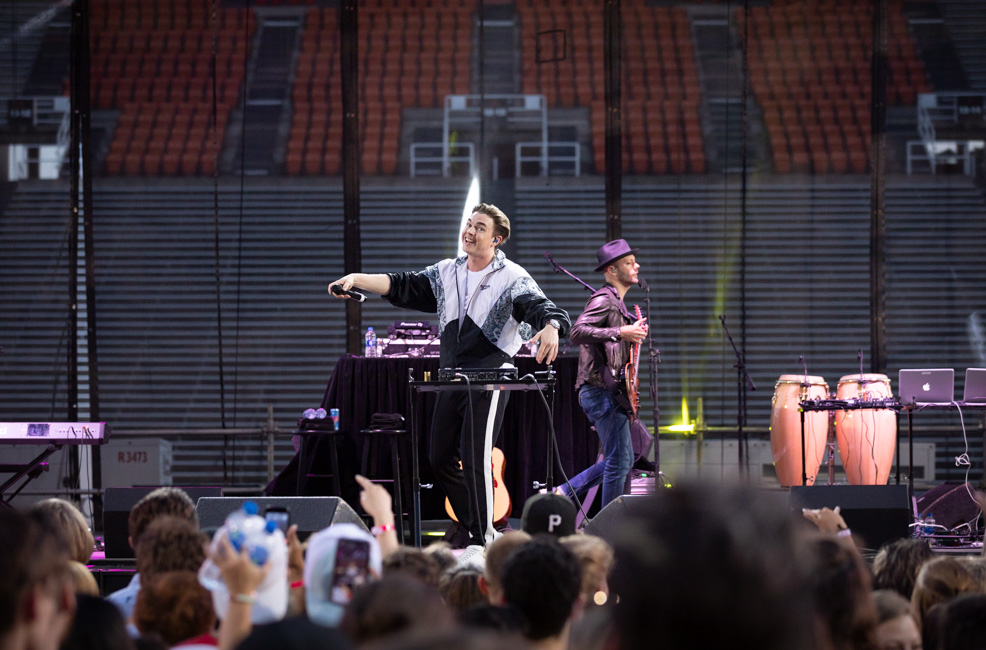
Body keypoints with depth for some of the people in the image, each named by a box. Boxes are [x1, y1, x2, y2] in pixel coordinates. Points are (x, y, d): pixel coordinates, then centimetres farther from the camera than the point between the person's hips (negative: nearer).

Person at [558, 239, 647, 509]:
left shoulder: (617, 303, 22)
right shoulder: (604, 299, -11)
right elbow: (577, 332, -25)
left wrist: (634, 332, 16)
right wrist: (620, 332, -29)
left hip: (609, 392, 10)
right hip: (602, 392, -10)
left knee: (620, 460, 13)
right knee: (620, 460, -8)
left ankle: (561, 494, 16)